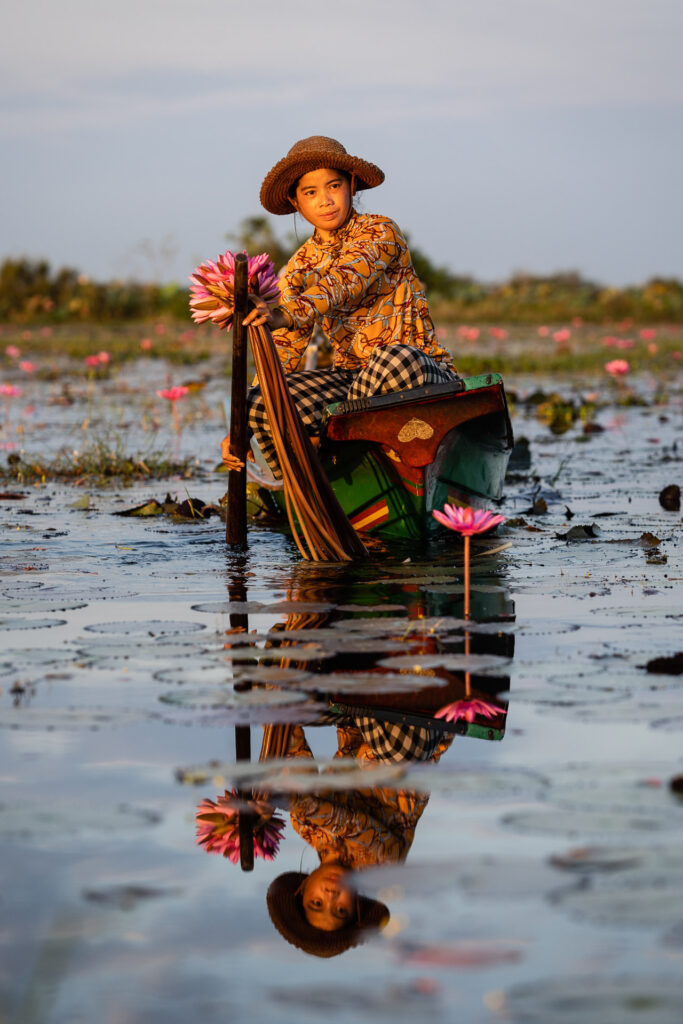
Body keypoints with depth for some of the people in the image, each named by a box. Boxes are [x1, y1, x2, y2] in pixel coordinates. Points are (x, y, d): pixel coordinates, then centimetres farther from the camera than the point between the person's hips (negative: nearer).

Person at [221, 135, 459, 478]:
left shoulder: (380, 232, -7)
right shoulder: (300, 268, 8)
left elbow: (346, 283, -27)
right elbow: (281, 351, 3)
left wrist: (287, 314, -48)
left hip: (425, 373, -4)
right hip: (350, 378, 4)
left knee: (395, 359, -41)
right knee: (263, 403, -23)